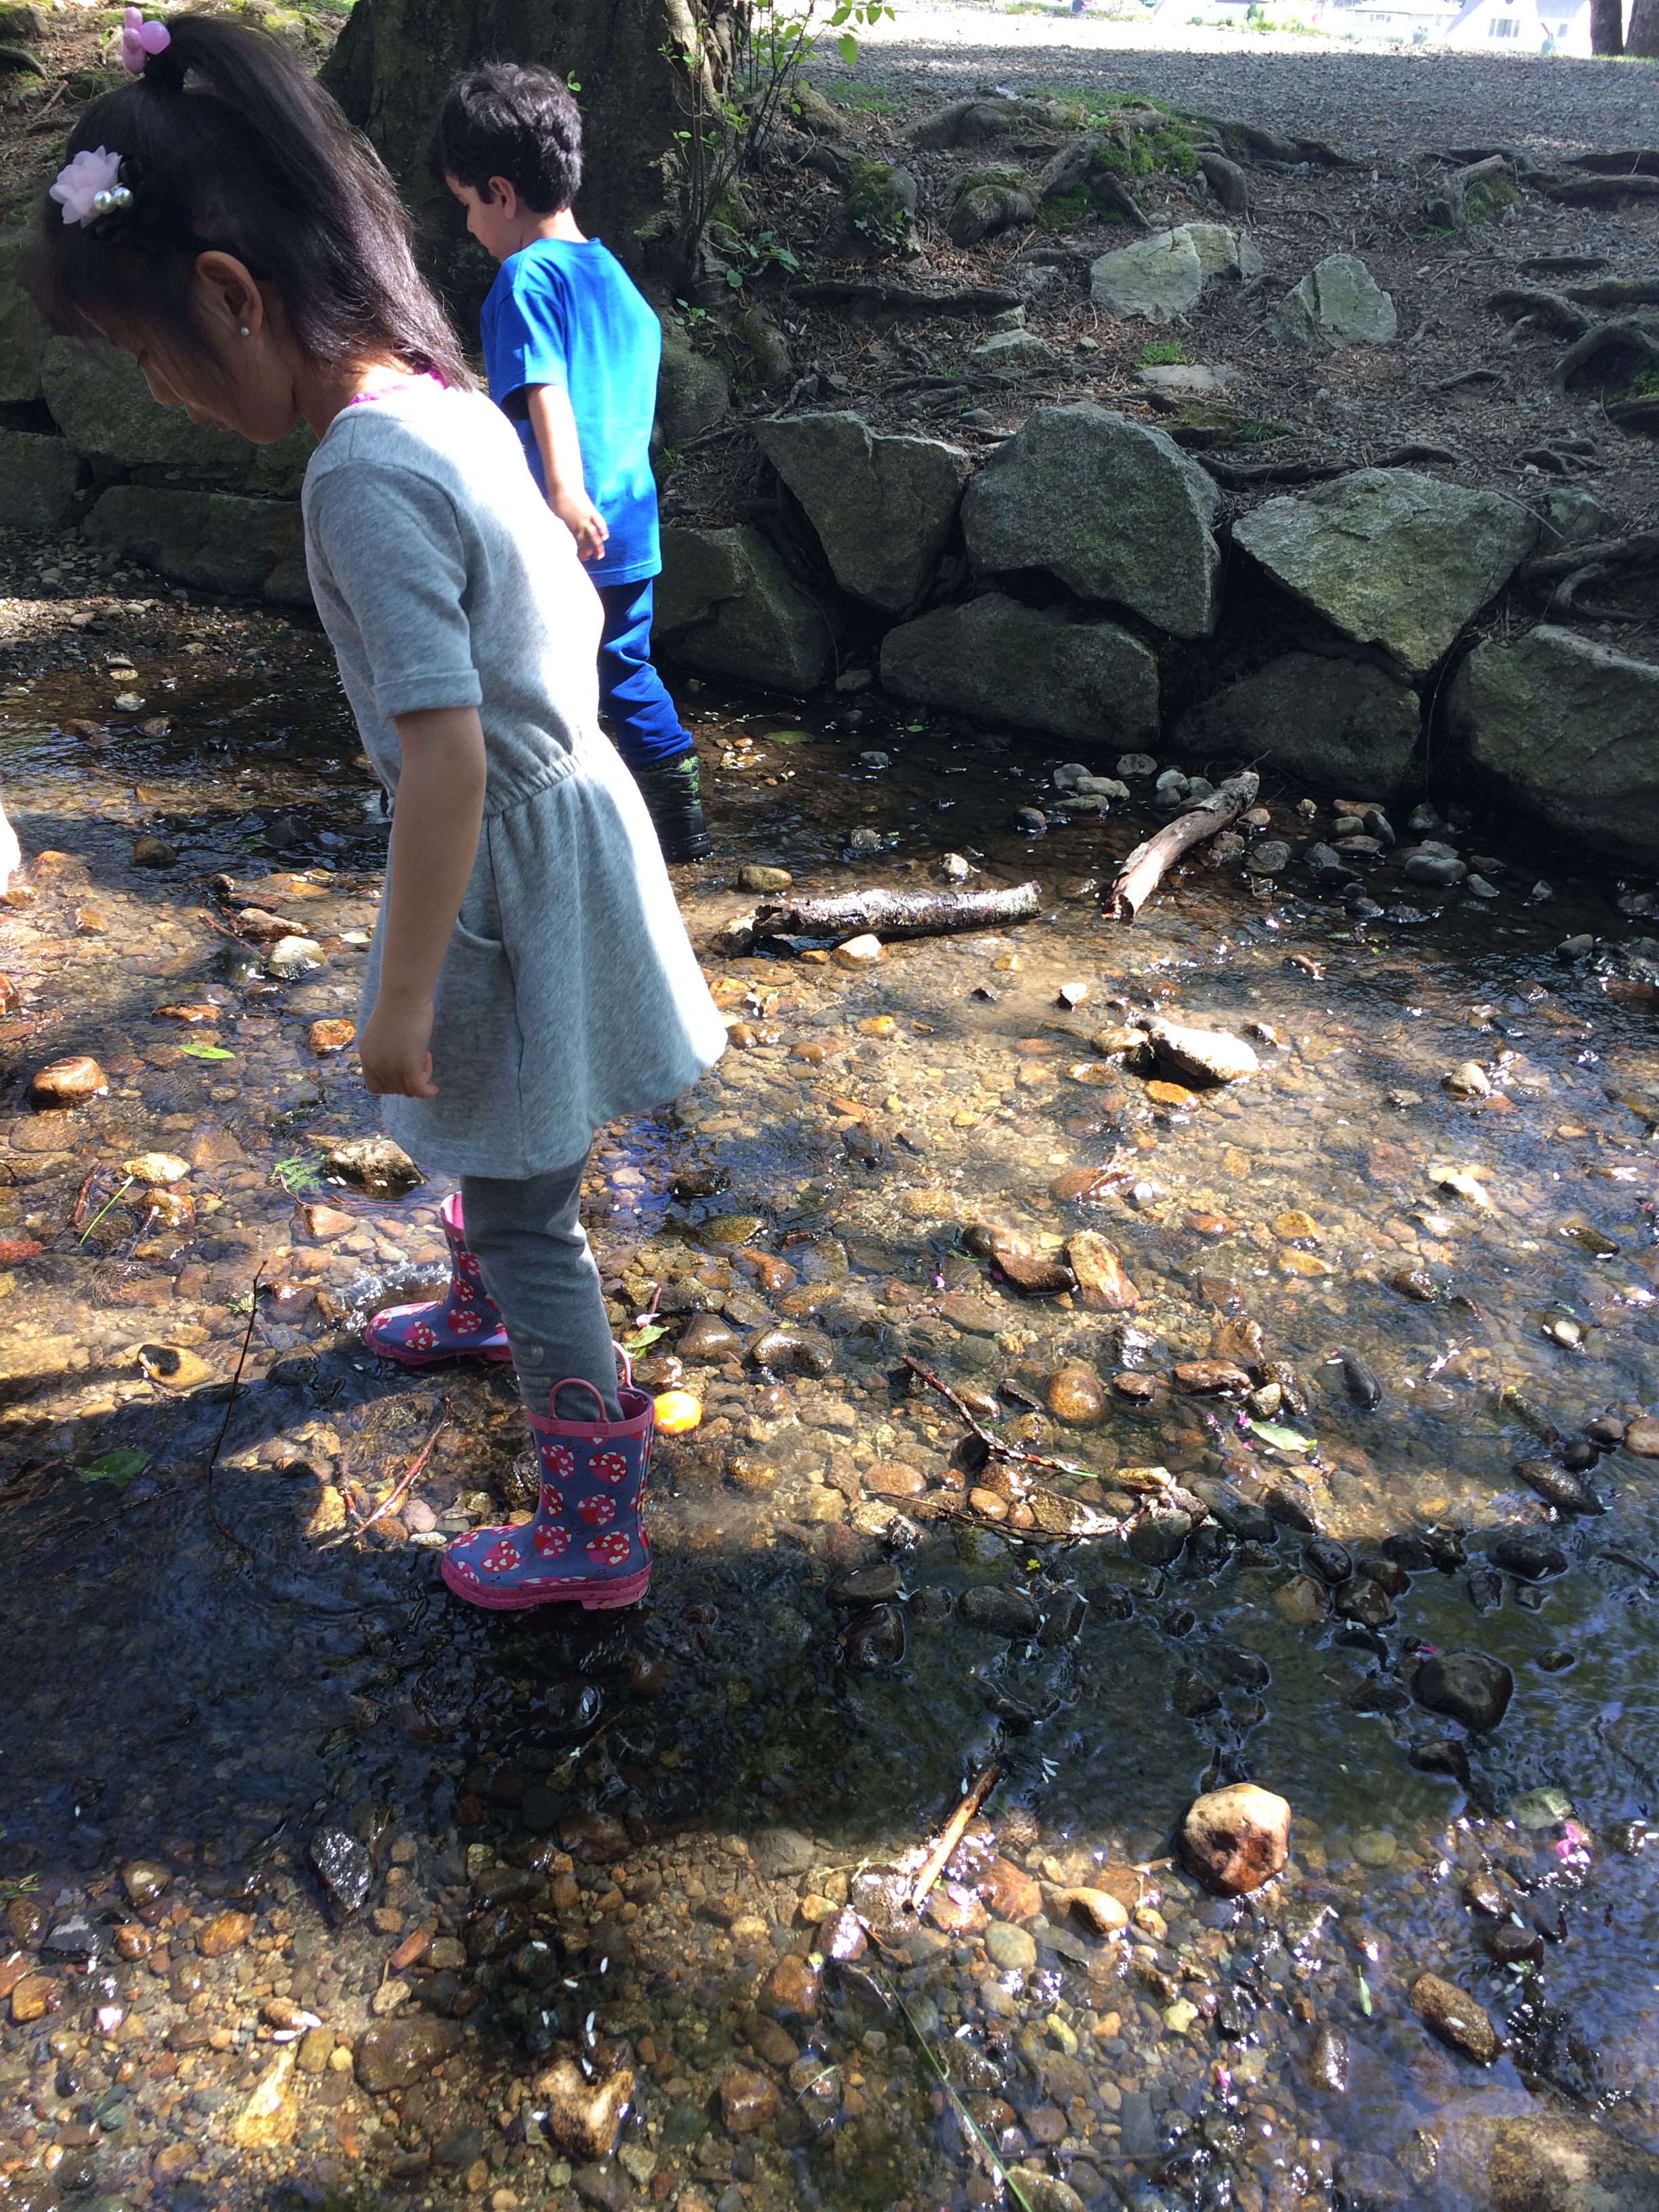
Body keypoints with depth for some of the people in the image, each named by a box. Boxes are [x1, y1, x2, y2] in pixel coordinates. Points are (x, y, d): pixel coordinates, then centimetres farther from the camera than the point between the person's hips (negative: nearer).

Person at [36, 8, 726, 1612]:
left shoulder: (363, 476, -25)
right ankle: (482, 1309, 58)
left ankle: (593, 1534, 19)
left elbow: (447, 760, -28)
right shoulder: (447, 403, 2)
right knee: (478, 1133, 30)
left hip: (509, 870, -9)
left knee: (523, 1212, 4)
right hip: (559, 807, 9)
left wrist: (400, 997, -21)